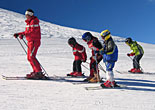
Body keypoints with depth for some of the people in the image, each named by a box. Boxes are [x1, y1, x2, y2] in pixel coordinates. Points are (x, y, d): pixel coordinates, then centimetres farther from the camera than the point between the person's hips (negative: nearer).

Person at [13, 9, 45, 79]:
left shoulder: (34, 21, -11)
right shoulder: (29, 22, 18)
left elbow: (33, 32, -23)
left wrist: (23, 35, -29)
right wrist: (18, 34, 15)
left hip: (35, 41, -10)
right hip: (30, 42, 10)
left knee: (32, 56, -17)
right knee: (29, 57, 9)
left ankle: (39, 73, -16)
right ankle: (35, 71, 15)